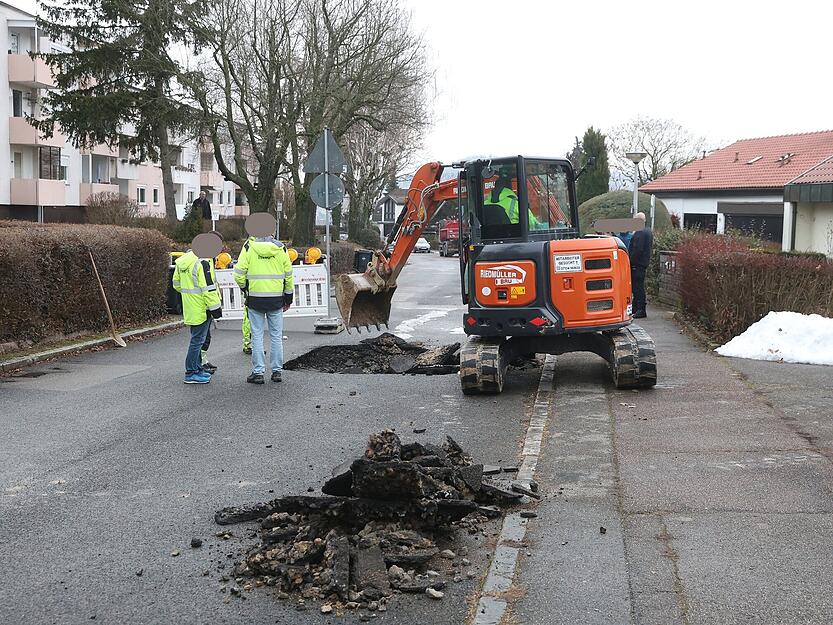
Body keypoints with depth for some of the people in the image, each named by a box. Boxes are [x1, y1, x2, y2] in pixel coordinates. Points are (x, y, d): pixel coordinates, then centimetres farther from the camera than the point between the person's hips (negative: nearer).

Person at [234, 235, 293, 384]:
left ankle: (258, 372, 5)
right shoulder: (281, 249, 1)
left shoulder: (249, 248, -6)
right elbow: (288, 275, 6)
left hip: (256, 299, -2)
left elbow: (239, 274, -7)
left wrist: (244, 286, 15)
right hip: (276, 299, 2)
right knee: (276, 335, 10)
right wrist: (288, 298, 17)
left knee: (257, 335, 5)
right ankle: (276, 371, 14)